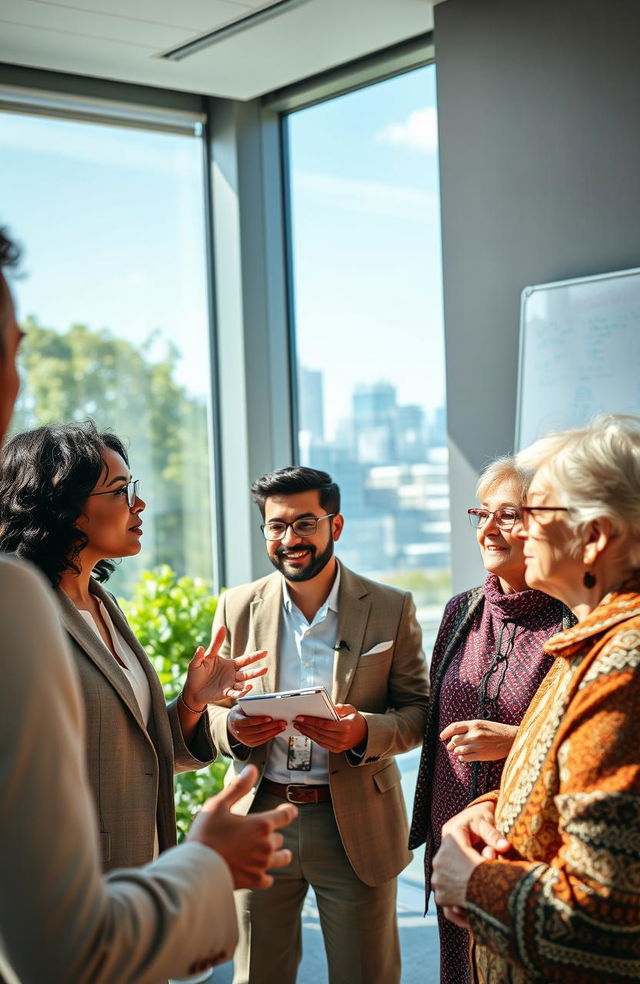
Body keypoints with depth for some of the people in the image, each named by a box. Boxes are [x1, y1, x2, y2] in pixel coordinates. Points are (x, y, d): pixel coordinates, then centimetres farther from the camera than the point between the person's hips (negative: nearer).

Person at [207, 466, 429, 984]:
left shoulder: (391, 609, -2)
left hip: (356, 824, -1)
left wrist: (364, 732, -22)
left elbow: (418, 710, -1)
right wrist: (233, 727, -15)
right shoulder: (238, 607, 3)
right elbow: (214, 706, 9)